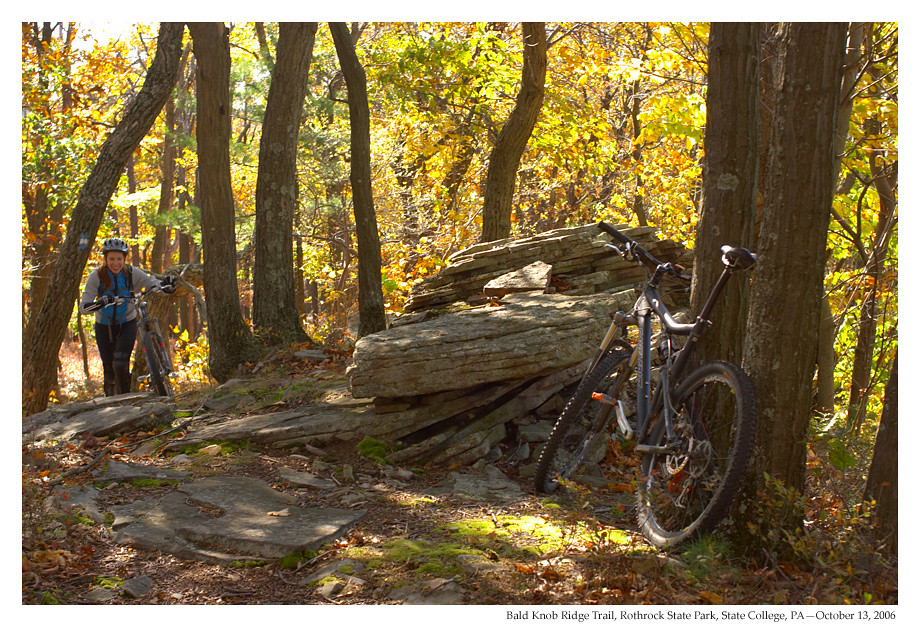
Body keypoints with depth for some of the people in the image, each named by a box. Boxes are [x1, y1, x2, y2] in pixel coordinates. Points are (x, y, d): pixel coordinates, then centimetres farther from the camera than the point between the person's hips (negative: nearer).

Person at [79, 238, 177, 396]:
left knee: (120, 364, -21)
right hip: (104, 326, 1)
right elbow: (83, 307, -22)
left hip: (127, 324, -1)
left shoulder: (132, 273, -13)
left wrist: (167, 285, -43)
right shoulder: (97, 276, -16)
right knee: (109, 370, 3)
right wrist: (100, 303, -43)